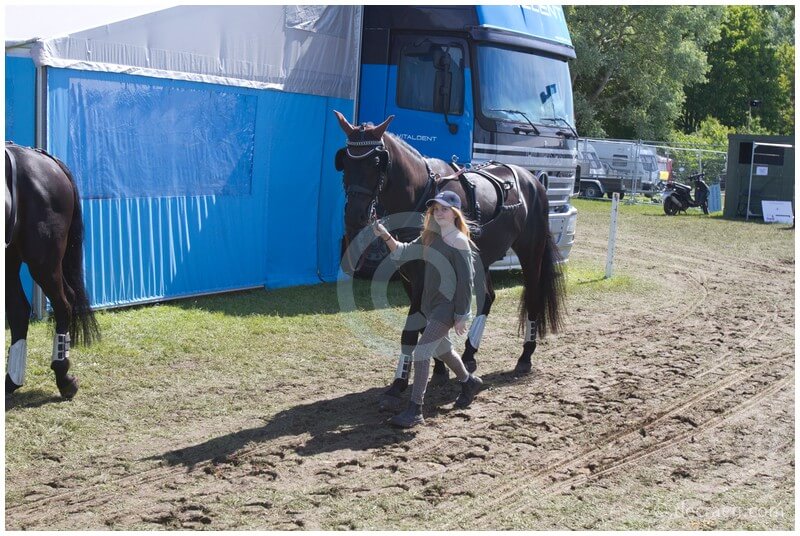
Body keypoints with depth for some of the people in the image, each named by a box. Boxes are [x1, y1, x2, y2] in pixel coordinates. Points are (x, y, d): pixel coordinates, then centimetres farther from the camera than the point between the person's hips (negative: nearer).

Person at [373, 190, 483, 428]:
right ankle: (469, 382, 51)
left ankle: (415, 411, -13)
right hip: (431, 304, 9)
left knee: (422, 351, -16)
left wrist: (461, 316, -16)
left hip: (448, 306, -9)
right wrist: (386, 236, -12)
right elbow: (404, 252, 6)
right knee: (441, 348, 26)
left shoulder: (459, 243, -15)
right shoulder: (430, 237, 8)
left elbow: (465, 281, -16)